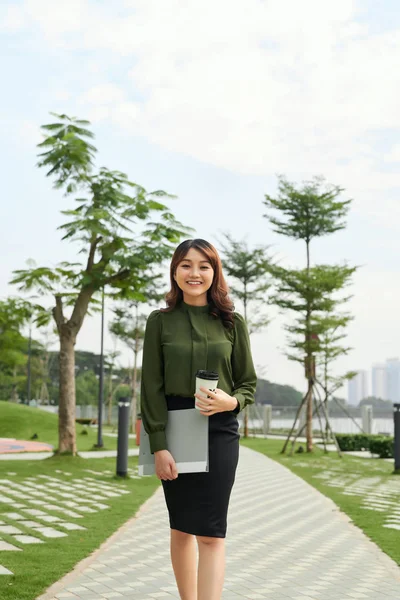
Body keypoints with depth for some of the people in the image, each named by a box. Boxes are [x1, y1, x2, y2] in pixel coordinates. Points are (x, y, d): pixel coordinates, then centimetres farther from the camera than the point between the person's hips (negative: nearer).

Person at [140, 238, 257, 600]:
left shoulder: (233, 322, 3)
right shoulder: (160, 321, 2)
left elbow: (248, 383, 7)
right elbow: (152, 387, -2)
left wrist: (231, 402, -16)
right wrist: (158, 446, -10)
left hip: (219, 431, -1)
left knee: (210, 532, -7)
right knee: (181, 527, 10)